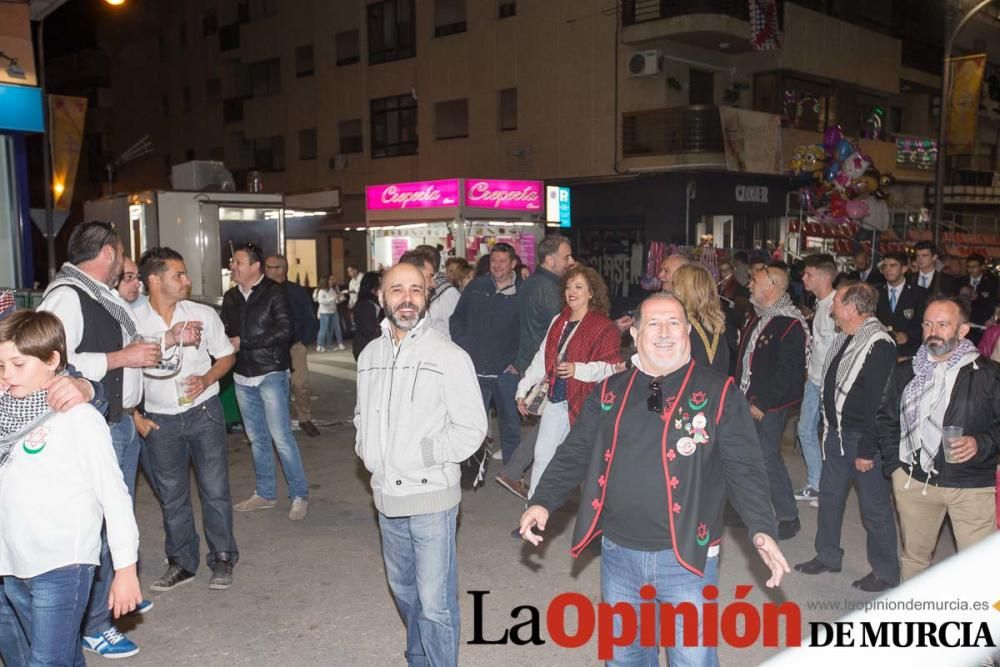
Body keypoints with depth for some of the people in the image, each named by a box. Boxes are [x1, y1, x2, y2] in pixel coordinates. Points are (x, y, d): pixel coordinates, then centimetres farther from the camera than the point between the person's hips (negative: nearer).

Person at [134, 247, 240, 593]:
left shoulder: (204, 315, -4)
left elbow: (226, 356, 7)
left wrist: (206, 379, -12)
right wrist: (134, 415, 0)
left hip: (203, 411, 0)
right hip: (159, 420, 0)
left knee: (215, 490, 2)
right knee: (171, 496, 11)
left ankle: (222, 559, 18)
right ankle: (181, 563, 27)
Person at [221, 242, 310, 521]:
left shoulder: (274, 292, -8)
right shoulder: (231, 297, 10)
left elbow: (284, 331, -16)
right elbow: (225, 332, 15)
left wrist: (244, 342, -16)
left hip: (270, 374, -6)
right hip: (243, 376, 6)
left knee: (281, 437, -6)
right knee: (257, 437, 13)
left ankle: (299, 495, 5)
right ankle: (265, 493, 25)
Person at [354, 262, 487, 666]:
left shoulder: (449, 356, -11)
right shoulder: (370, 355, 6)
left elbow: (472, 428, -11)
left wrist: (424, 454, -16)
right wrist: (365, 448, 3)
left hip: (431, 497, -6)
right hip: (387, 496, 6)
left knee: (435, 603, -1)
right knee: (403, 590, 22)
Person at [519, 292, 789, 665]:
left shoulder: (718, 393, -5)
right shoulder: (610, 393, 5)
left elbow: (744, 468, -8)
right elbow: (575, 453, 8)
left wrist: (761, 529, -20)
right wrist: (543, 502, -4)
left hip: (686, 556, -3)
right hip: (618, 553, 4)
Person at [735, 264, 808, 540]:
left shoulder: (790, 324, -17)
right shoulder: (757, 316, 11)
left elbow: (788, 371, -21)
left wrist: (762, 403, -19)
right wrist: (741, 392, 10)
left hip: (769, 404, -8)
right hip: (749, 400, 8)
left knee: (769, 457, -4)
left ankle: (788, 517, 11)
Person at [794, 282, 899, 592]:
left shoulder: (878, 345, -22)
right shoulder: (844, 338, 8)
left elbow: (877, 402, -23)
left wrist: (867, 449, -21)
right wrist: (828, 429, 16)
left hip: (862, 438, -9)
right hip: (837, 433, 9)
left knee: (874, 507, 4)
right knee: (829, 496, 19)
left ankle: (885, 572, 20)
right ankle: (828, 556, 35)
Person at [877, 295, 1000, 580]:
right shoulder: (905, 371, 6)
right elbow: (886, 419, 15)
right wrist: (894, 463, 7)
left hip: (972, 485, -3)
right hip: (914, 480, 4)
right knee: (914, 556, 17)